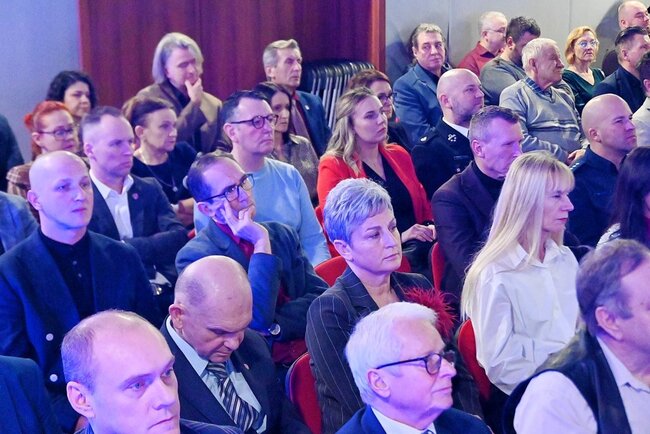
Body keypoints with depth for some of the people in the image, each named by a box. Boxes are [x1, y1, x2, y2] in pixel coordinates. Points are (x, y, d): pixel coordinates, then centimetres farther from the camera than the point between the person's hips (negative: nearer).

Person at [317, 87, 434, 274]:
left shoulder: (399, 155, 20)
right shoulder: (334, 166, 1)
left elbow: (423, 205, 25)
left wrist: (430, 226, 1)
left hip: (416, 243, 6)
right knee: (416, 254, -37)